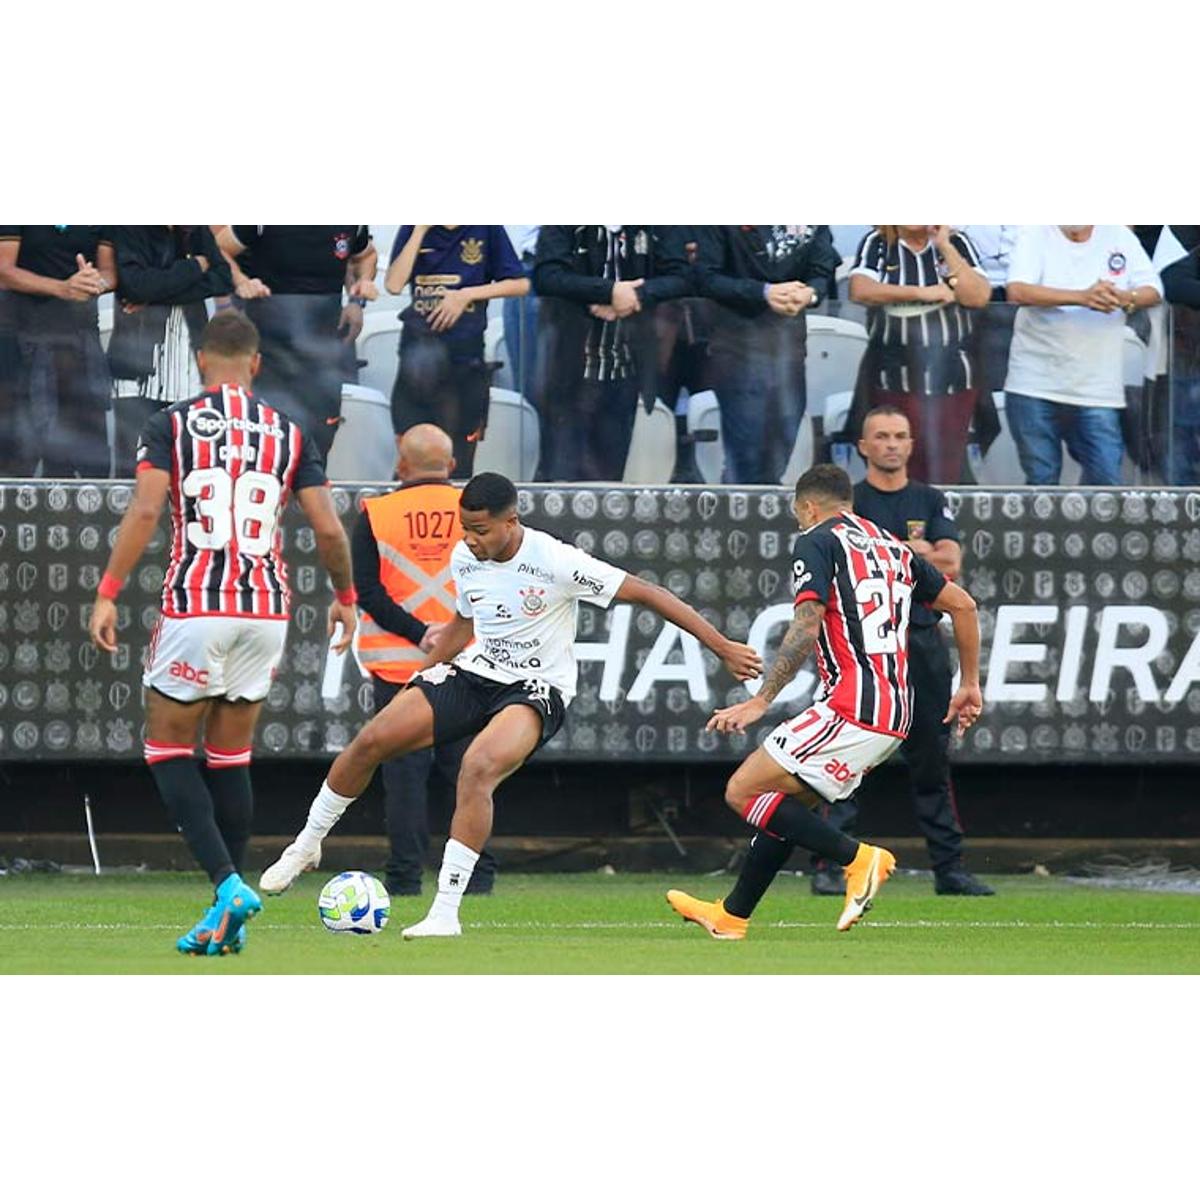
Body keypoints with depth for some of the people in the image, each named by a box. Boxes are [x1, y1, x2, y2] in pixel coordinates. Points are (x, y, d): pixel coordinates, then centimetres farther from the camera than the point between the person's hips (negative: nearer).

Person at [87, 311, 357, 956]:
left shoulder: (170, 425, 0)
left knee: (168, 749, 6)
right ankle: (229, 921, 10)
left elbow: (145, 510, -11)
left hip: (195, 606, -4)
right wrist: (345, 597, 21)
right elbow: (328, 528, 5)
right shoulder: (288, 434, 9)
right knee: (231, 756, 12)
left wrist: (106, 596, -9)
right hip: (266, 609, 4)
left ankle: (228, 883, -13)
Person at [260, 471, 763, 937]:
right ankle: (307, 845, 17)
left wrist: (722, 647, -18)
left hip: (537, 689, -6)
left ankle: (446, 912, -28)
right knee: (371, 741, -7)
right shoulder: (464, 559, -2)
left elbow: (645, 593, -17)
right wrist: (420, 677, 20)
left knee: (477, 768, -34)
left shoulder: (554, 562, -21)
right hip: (475, 671, 6)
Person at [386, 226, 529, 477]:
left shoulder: (486, 229, 1)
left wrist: (466, 295, -8)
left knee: (458, 462, 2)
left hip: (465, 353, -1)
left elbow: (520, 284, 1)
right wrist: (421, 230, -10)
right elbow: (394, 284, -7)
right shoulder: (413, 228, 5)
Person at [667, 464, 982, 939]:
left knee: (743, 792, -6)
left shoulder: (817, 541, -2)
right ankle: (732, 915, 27)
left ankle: (858, 857, -12)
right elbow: (962, 604, 22)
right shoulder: (893, 549, 21)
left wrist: (762, 700, -15)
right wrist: (970, 684, 29)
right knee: (788, 801, 21)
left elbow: (807, 625, -15)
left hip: (850, 711, -9)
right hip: (893, 719, 9)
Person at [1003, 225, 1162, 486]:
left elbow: (1153, 292, 6)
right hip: (1035, 384, -2)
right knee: (1041, 482, 3)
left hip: (1097, 391, 2)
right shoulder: (1035, 234, -1)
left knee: (1105, 480, -5)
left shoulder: (1120, 237, 8)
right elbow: (1018, 291, -16)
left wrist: (1126, 299, -19)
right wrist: (1082, 297, -27)